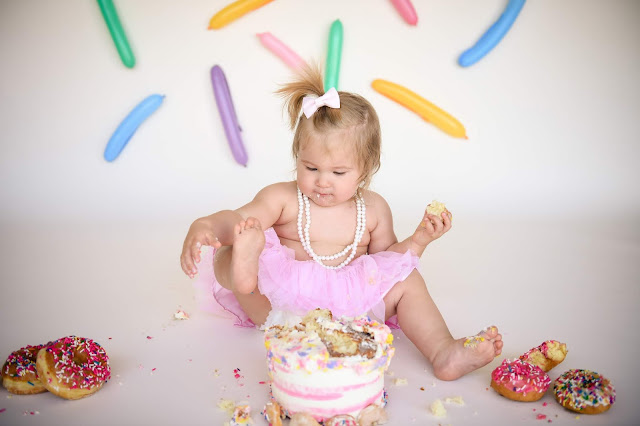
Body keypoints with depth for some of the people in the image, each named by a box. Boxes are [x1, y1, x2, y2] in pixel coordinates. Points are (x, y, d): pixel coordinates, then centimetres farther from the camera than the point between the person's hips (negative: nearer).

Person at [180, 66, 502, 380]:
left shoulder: (373, 209, 4)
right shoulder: (283, 198, -5)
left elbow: (386, 256, 14)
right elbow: (237, 219, -17)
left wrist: (419, 240, -3)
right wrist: (204, 226, -38)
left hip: (348, 304, 2)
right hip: (283, 307, -1)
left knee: (407, 280, -13)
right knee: (228, 254, -21)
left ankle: (445, 353, -20)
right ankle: (244, 273, -56)